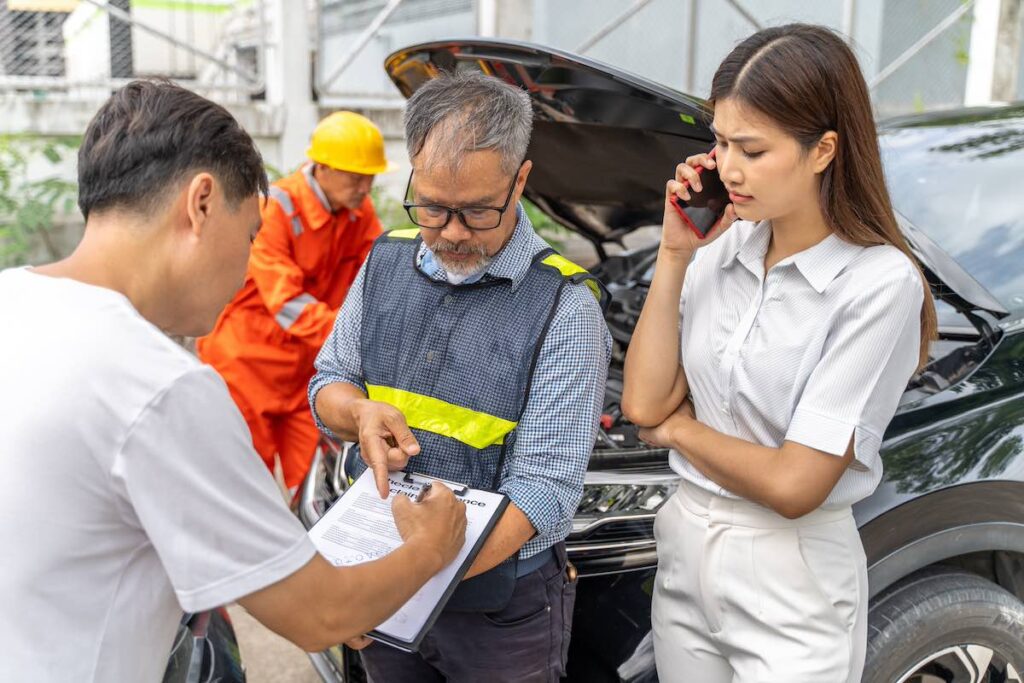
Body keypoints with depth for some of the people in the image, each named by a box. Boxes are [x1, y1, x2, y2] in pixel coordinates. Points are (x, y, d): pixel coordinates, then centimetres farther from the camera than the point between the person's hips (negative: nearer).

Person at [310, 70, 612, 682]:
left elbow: (544, 487, -22)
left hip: (502, 608, -4)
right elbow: (329, 382, 10)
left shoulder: (564, 305, -18)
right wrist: (361, 412, -15)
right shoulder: (386, 261, -1)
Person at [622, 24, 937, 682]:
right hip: (684, 552, 5)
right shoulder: (722, 248, -3)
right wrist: (675, 255, -10)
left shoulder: (881, 285, -19)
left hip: (791, 588, -5)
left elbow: (795, 485, -21)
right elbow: (643, 404, -6)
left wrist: (678, 428, -7)